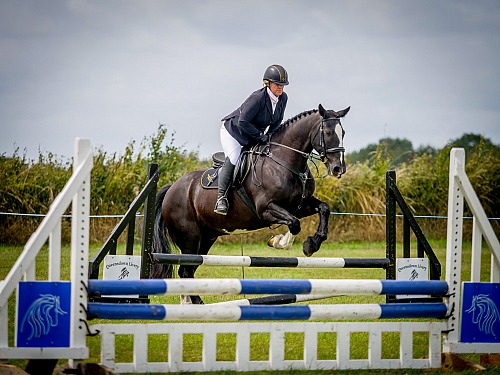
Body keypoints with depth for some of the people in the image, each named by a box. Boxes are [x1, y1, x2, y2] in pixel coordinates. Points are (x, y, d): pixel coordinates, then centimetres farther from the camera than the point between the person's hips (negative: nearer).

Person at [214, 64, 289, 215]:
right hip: (233, 130, -8)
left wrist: (269, 136, -9)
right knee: (233, 160, -26)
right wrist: (261, 136, -27)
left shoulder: (283, 98, -7)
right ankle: (221, 198, -25)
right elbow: (243, 122, -30)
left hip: (255, 135, 8)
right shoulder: (258, 97, -30)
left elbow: (277, 121, 7)